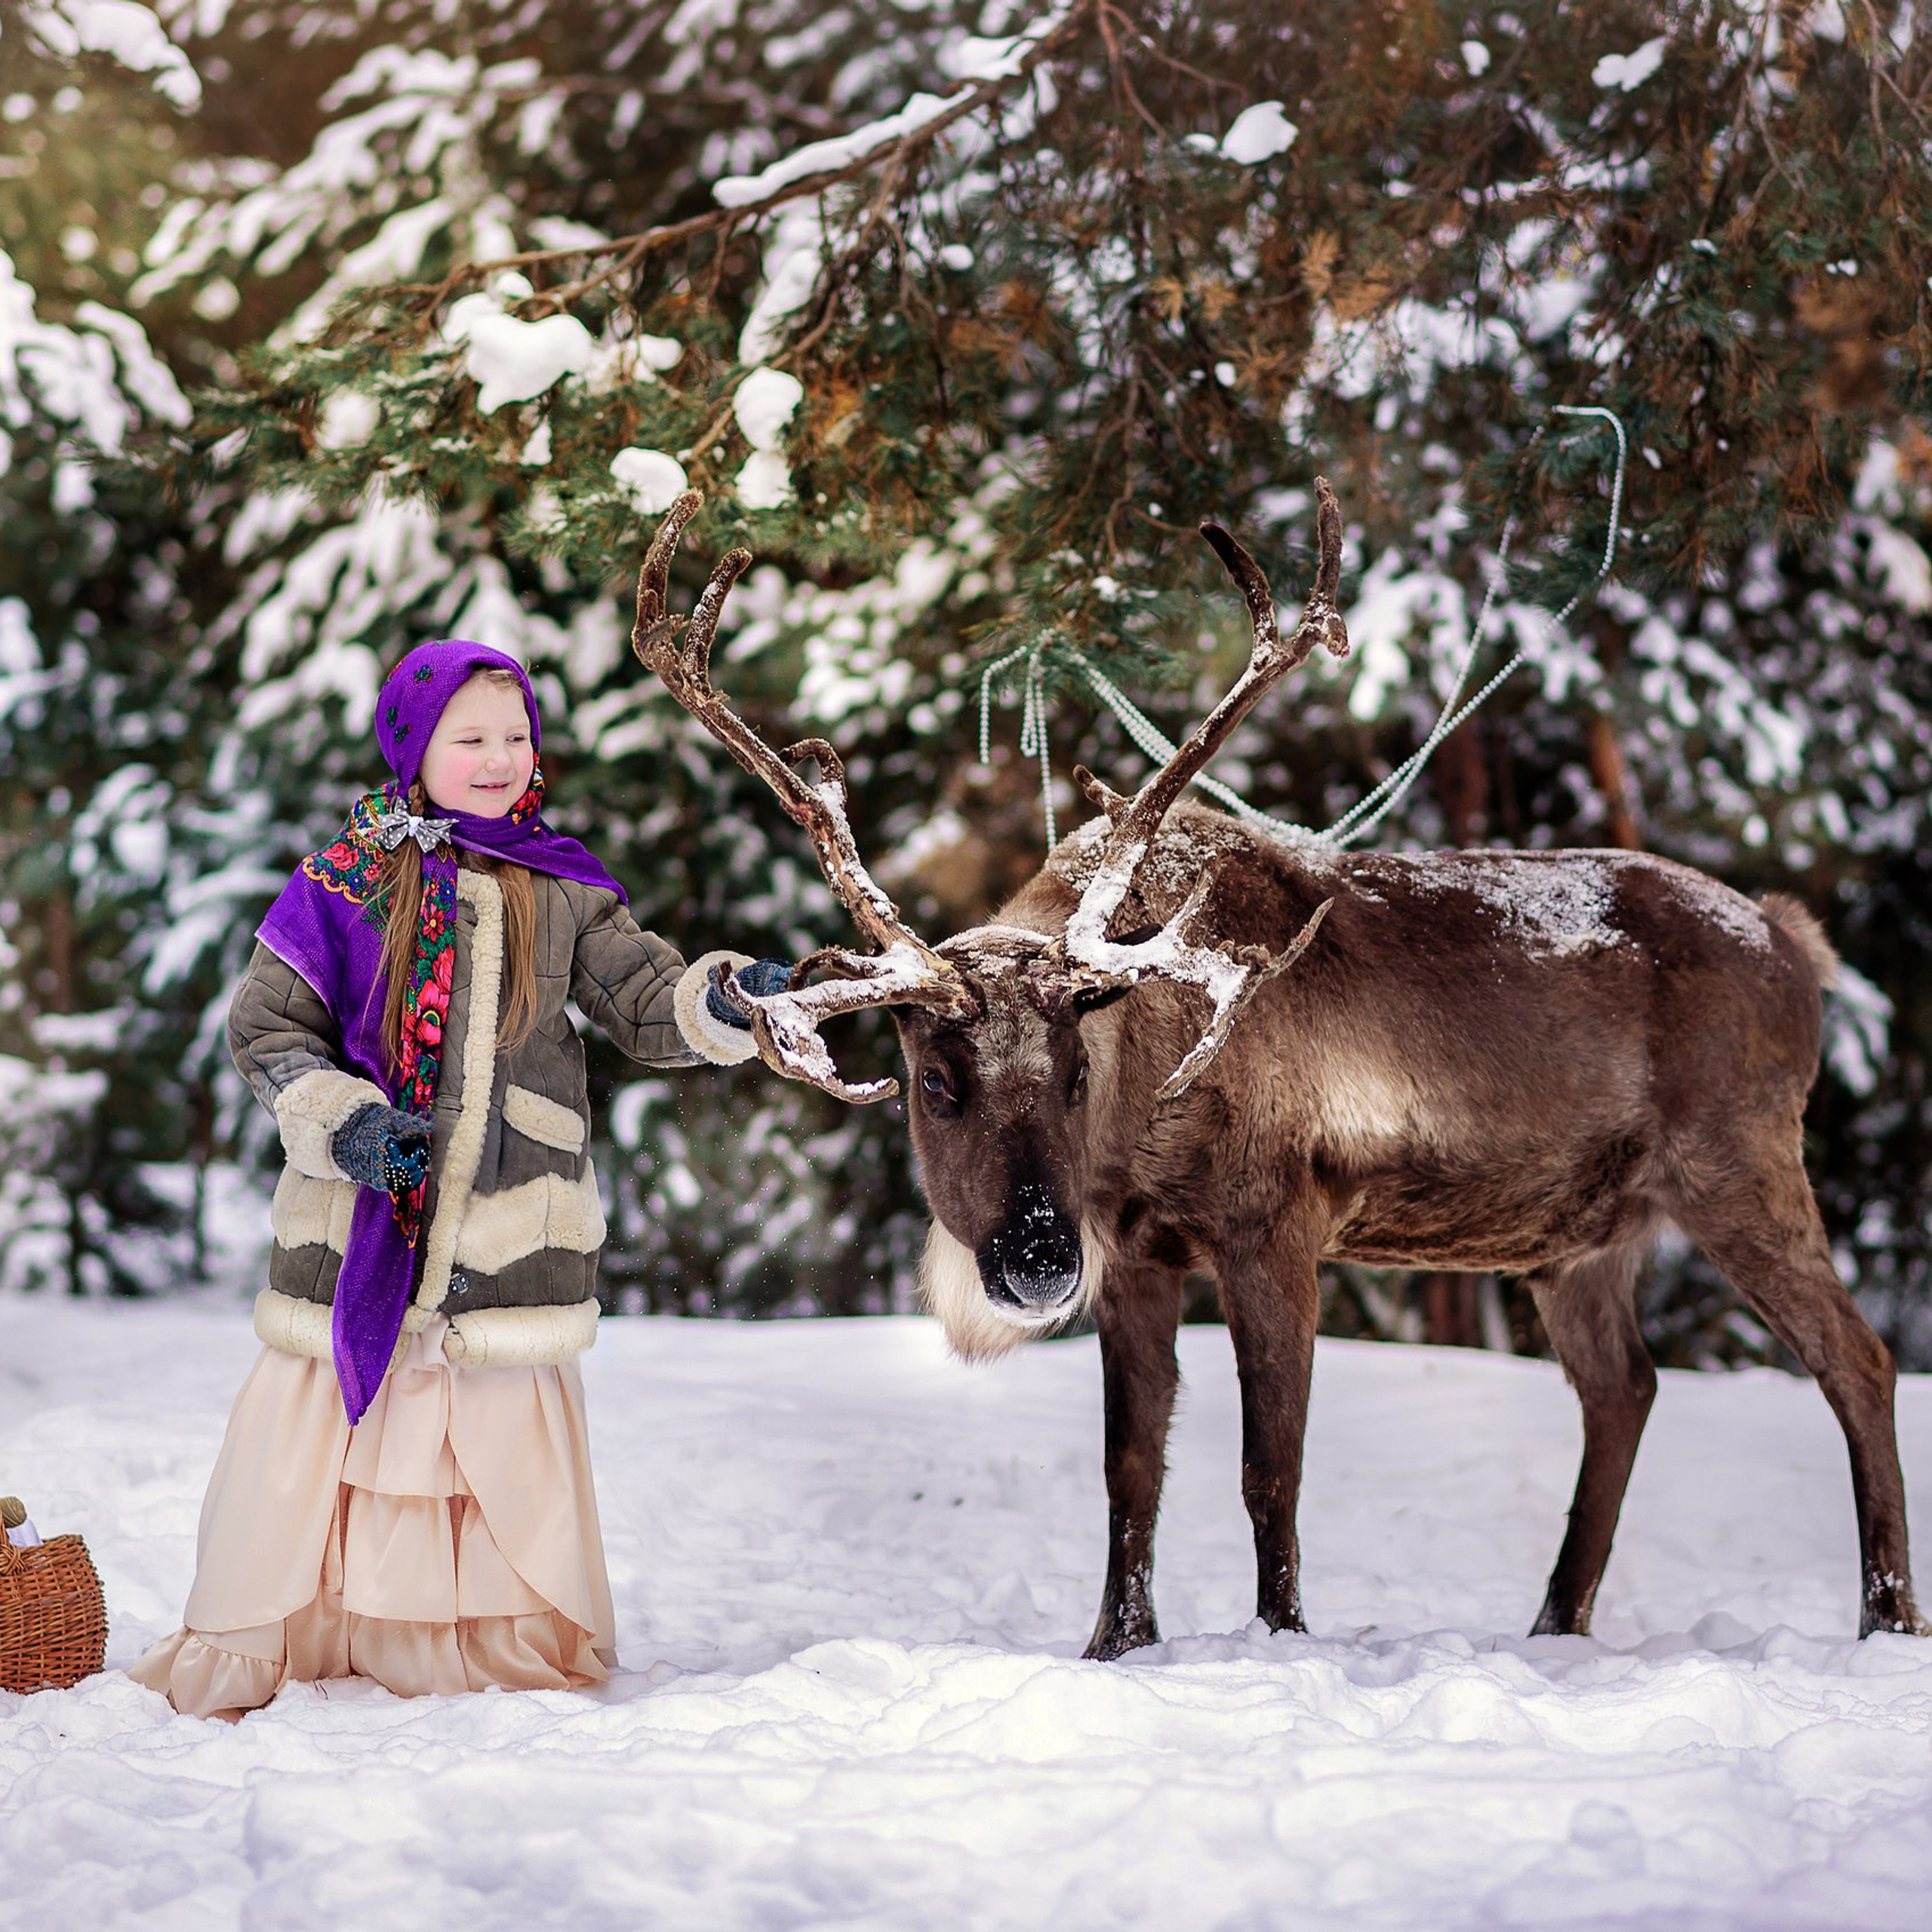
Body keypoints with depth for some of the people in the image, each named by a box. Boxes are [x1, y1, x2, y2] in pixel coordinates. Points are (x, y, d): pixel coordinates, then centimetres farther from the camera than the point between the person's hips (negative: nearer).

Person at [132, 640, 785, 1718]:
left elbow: (648, 1006, 3)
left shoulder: (564, 889, 8)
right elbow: (266, 1026, 1)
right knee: (316, 1427, 2)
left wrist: (719, 1002, -18)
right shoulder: (345, 880, 1)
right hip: (359, 1220, -2)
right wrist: (340, 1120, -15)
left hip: (510, 1228, 2)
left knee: (508, 1445, 8)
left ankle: (513, 1657, 23)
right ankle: (245, 1659, 17)